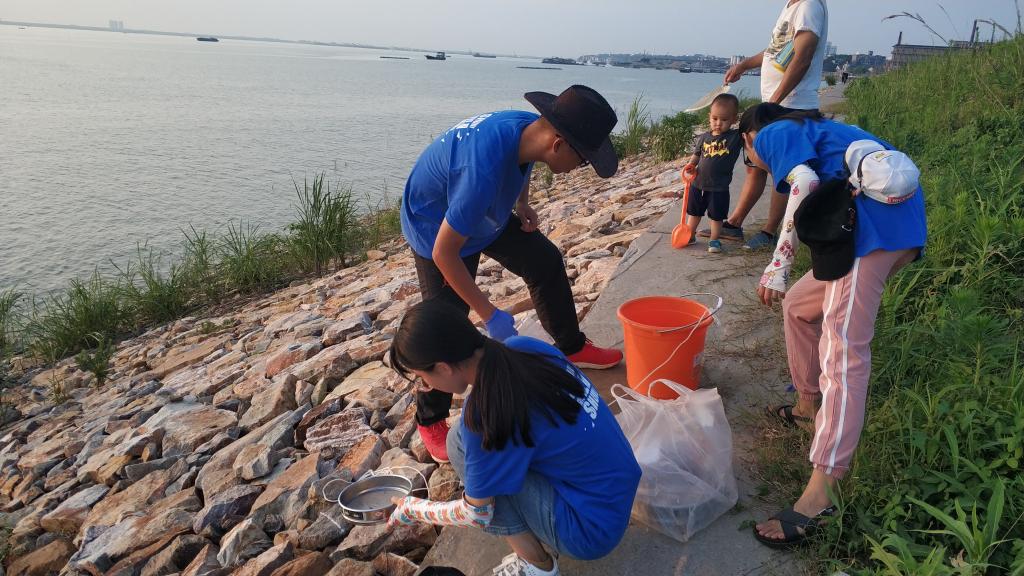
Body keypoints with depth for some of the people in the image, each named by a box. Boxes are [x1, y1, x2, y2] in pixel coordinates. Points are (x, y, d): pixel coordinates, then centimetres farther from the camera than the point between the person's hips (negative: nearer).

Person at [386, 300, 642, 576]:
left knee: (460, 444, -11)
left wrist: (413, 509, 5)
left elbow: (477, 514, -11)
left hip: (592, 531, -8)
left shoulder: (485, 414, -26)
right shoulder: (523, 345, -9)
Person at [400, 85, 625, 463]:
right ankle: (430, 421, 12)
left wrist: (522, 204, -6)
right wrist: (490, 315, -31)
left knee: (546, 262, 11)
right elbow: (444, 253, -37)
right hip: (436, 228, -8)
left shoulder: (529, 127, -19)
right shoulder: (484, 169, -44)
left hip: (487, 214, 8)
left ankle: (572, 347, 31)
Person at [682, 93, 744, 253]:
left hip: (719, 187, -4)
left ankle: (714, 240, 25)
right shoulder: (704, 138, 1)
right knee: (693, 212, 19)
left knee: (716, 216, 9)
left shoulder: (737, 137, -9)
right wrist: (690, 165, -5)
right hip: (698, 183, 4)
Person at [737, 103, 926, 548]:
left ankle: (820, 493, -17)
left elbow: (805, 184, -11)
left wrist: (779, 262, -13)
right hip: (900, 221, 10)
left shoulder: (774, 134, 10)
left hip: (872, 222, -9)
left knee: (843, 352, -15)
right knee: (798, 306, 22)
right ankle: (809, 405, 34)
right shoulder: (813, 130, 36)